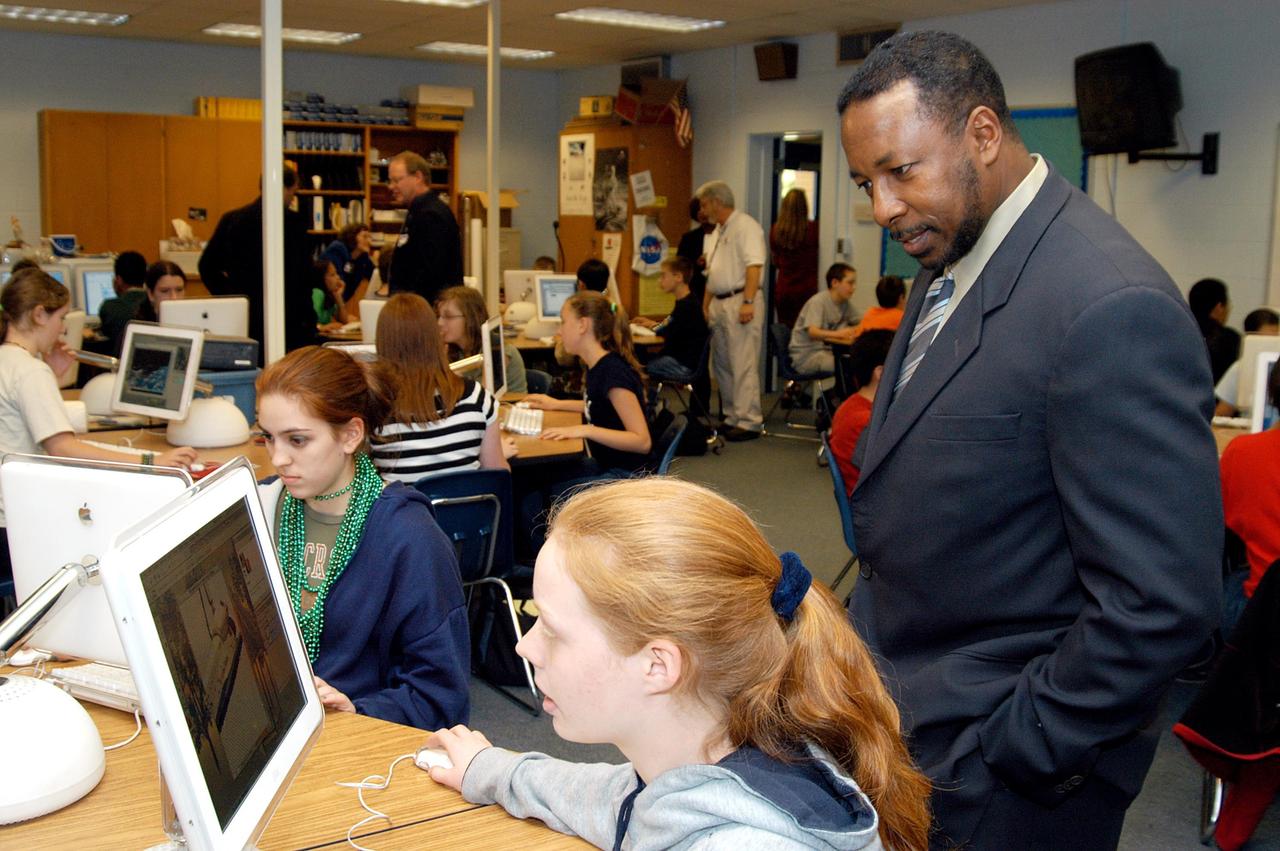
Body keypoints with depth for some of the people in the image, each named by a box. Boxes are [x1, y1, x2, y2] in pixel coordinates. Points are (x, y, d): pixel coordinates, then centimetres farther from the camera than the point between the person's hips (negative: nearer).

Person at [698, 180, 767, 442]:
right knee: (722, 365, 12)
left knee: (743, 365, -9)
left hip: (740, 302, -10)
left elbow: (754, 266, -18)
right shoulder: (719, 230, 20)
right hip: (719, 303, 10)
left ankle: (749, 422, -6)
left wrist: (748, 302, -25)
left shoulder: (746, 226, -9)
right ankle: (732, 417, 19)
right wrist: (705, 305, 21)